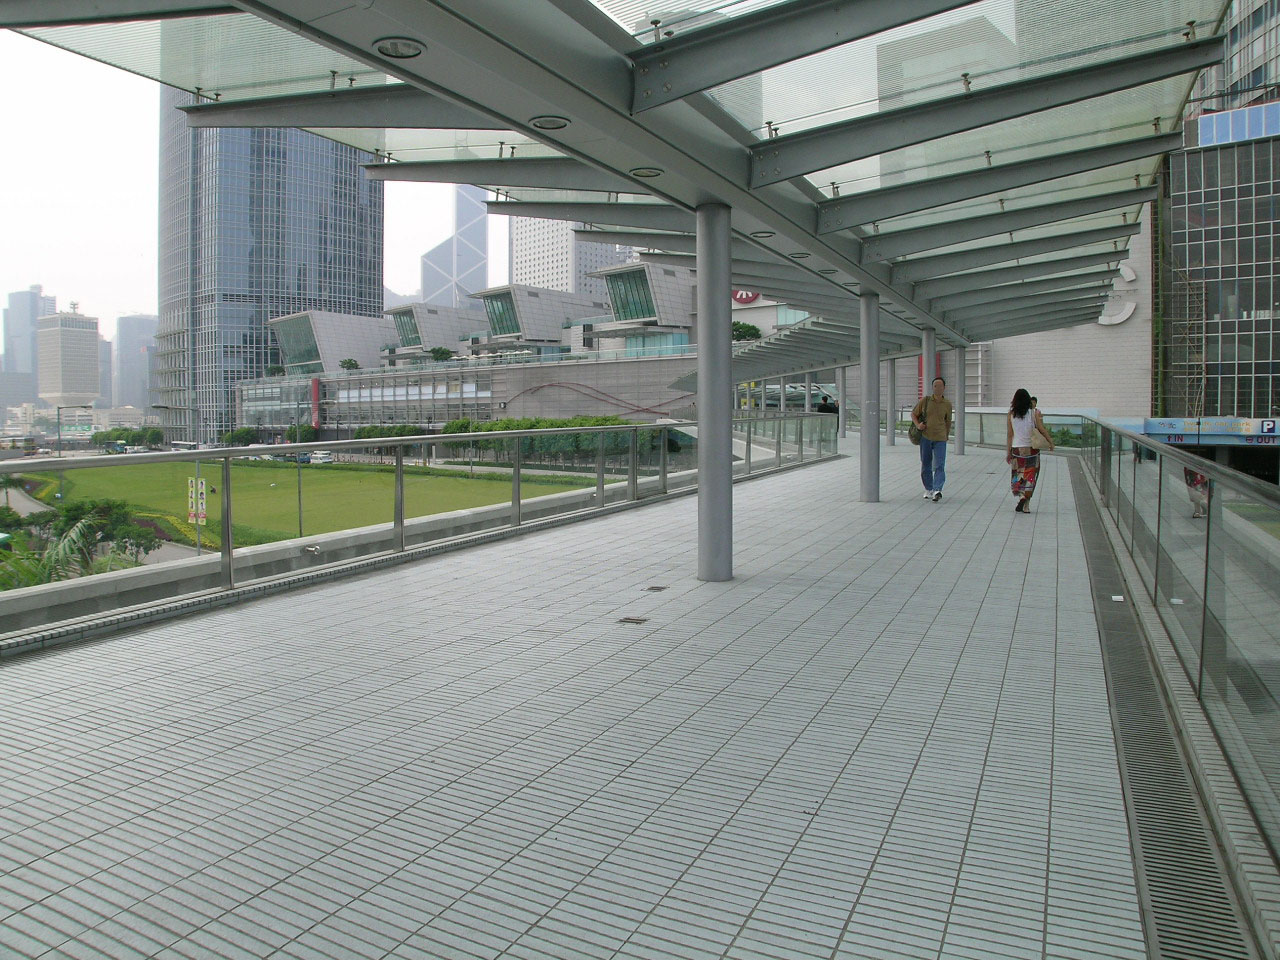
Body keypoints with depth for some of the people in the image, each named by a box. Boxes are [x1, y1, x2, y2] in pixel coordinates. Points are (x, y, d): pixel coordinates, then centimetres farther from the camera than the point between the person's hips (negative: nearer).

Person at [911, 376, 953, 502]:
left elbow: (948, 422, 17)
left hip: (940, 439, -1)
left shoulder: (947, 404, 4)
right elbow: (913, 414, 10)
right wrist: (918, 425, -8)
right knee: (926, 465, 8)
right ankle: (928, 489, 23)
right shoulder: (925, 400, 1)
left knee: (939, 465, -13)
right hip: (925, 436, 1)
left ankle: (937, 490, -23)